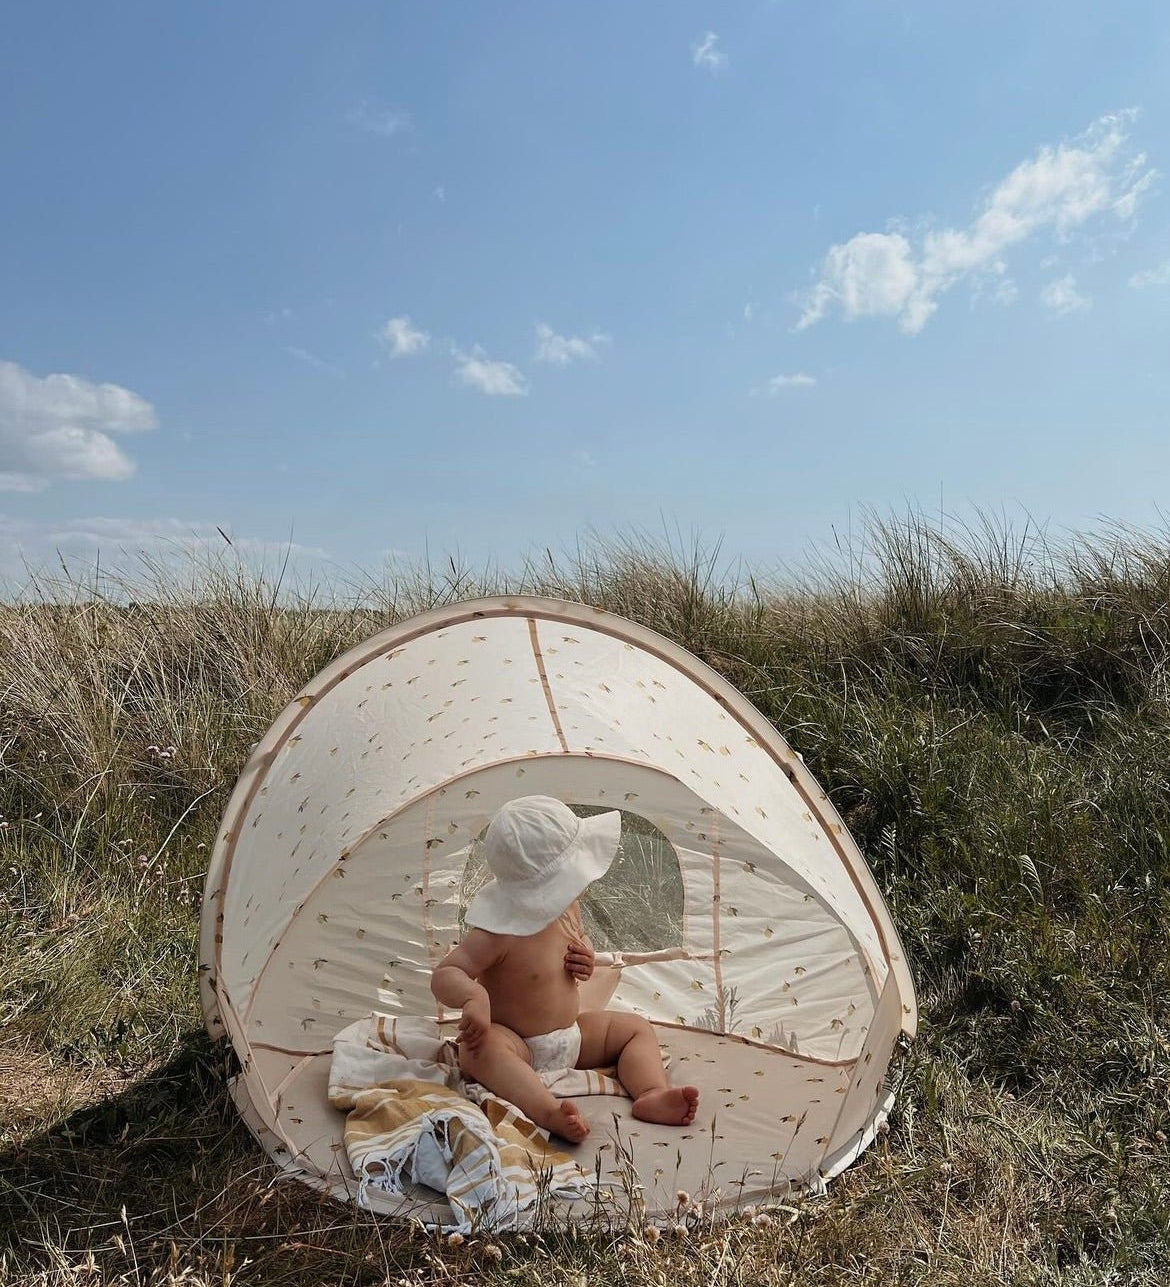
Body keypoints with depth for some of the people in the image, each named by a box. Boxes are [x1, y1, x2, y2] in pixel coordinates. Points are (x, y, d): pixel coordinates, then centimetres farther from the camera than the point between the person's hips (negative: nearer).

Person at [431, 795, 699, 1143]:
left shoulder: (565, 907, -5)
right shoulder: (496, 933, -28)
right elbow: (444, 975, -29)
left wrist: (586, 959, -7)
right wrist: (473, 996, -51)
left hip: (571, 1035, 7)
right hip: (518, 1047, -7)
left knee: (635, 1027, 3)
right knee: (481, 1046, -38)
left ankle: (651, 1094, -19)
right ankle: (548, 1110, -52)